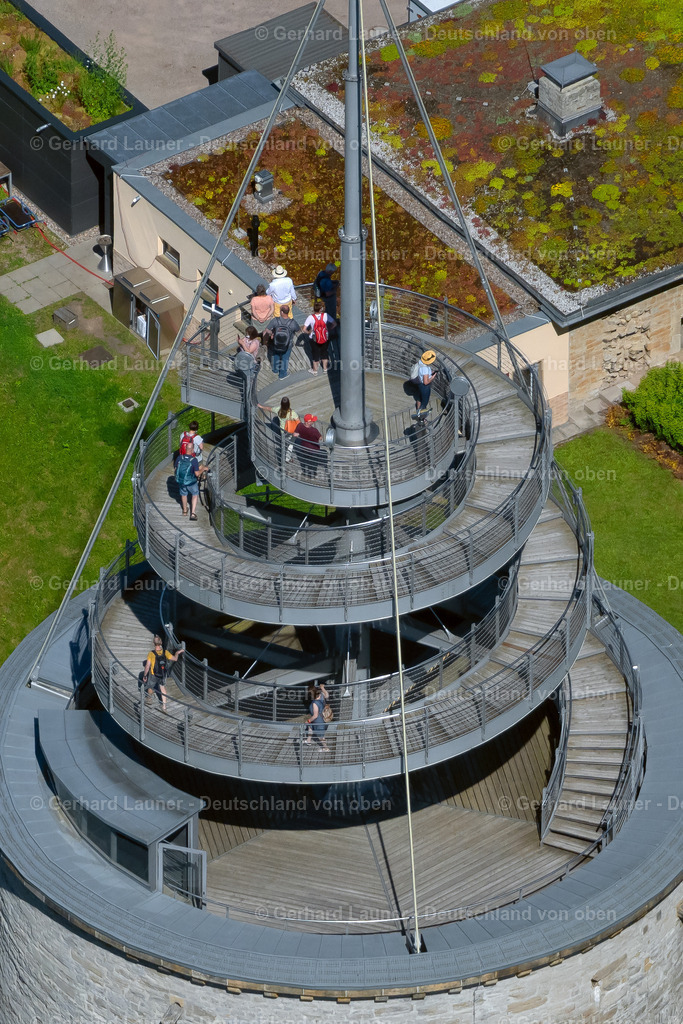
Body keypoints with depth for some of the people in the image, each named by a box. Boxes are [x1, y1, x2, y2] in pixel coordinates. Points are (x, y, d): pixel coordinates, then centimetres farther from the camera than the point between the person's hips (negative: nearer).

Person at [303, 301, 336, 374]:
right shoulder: (325, 315, -18)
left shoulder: (311, 317, -22)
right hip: (325, 338, 1)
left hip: (314, 340, -1)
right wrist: (329, 329, 5)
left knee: (315, 353, 19)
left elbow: (304, 329, -25)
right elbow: (334, 324, -10)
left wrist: (309, 332, -4)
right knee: (324, 352, 24)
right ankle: (325, 368, 37)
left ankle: (315, 369, 34)